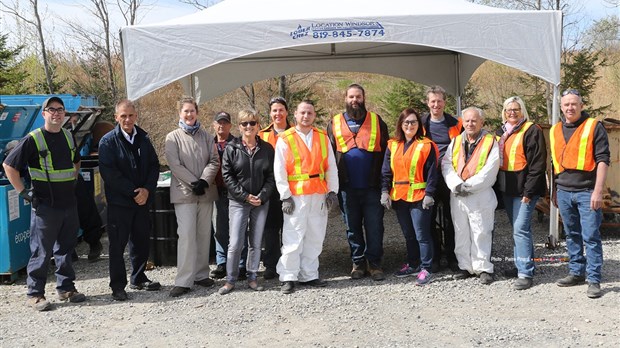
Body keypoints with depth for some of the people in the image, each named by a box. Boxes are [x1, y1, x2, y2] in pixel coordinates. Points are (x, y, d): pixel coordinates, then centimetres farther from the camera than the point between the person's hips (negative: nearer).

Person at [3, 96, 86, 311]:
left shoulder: (69, 137, 10)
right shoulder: (32, 140, -9)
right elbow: (9, 165, -8)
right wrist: (23, 192, -10)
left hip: (69, 203, 6)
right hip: (45, 206, -6)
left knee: (66, 249, 13)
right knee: (41, 252, 0)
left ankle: (66, 288, 24)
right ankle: (35, 294, 10)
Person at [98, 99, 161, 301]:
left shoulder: (143, 138, 9)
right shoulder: (108, 141, -6)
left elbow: (154, 165, 8)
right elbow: (109, 173, -13)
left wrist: (147, 190, -8)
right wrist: (133, 192, -15)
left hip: (142, 200, 5)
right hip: (119, 201, -5)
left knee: (141, 241, 13)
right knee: (117, 245, 1)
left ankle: (138, 279, 28)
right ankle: (118, 286, 11)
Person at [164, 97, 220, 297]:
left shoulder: (206, 136, 12)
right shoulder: (173, 137, 2)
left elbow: (214, 161, 4)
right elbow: (175, 165, -7)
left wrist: (204, 181, -12)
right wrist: (194, 183, -15)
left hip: (206, 192, 4)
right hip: (184, 193, -4)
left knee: (204, 235, 8)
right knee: (186, 235, -10)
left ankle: (201, 274, 19)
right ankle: (183, 281, -8)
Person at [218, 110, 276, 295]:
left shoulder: (267, 148, 5)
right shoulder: (231, 148, -1)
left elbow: (271, 176, 4)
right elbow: (227, 175, -4)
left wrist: (262, 196, -9)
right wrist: (245, 196, -10)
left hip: (261, 202, 2)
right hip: (238, 201, -2)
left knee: (256, 242, 7)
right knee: (235, 243, -5)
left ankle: (252, 277, 19)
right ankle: (230, 279, 7)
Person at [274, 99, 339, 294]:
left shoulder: (323, 137, 11)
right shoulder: (285, 139, 0)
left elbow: (331, 167, 13)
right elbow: (279, 171, -2)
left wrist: (332, 191, 6)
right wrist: (285, 196, -8)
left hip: (319, 196, 4)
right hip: (296, 196, -4)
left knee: (315, 238, 8)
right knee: (293, 239, -5)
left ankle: (309, 275, 19)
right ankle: (288, 278, 5)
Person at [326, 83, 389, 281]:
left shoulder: (377, 121, 7)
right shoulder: (335, 123, 9)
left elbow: (385, 151, 3)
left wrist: (384, 181, -5)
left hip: (372, 186, -1)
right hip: (347, 187, 1)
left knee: (374, 226, 2)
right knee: (352, 227, 10)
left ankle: (374, 263, 12)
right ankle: (358, 263, 21)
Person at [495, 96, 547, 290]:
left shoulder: (532, 131, -7)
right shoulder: (501, 133, 16)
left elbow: (538, 164, -13)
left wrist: (528, 191, -17)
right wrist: (498, 187, 13)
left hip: (524, 189, -7)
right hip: (507, 189, 7)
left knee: (520, 229, -12)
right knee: (518, 229, 15)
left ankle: (525, 274, -9)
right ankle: (521, 265, 25)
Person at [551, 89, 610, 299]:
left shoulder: (594, 127, -3)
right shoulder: (555, 131, 12)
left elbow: (602, 160, -7)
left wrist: (598, 191, -15)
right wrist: (554, 191, 18)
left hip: (587, 191, -5)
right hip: (564, 192, 5)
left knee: (591, 237, -4)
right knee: (572, 236, 13)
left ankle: (594, 280, 2)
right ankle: (577, 273, 24)